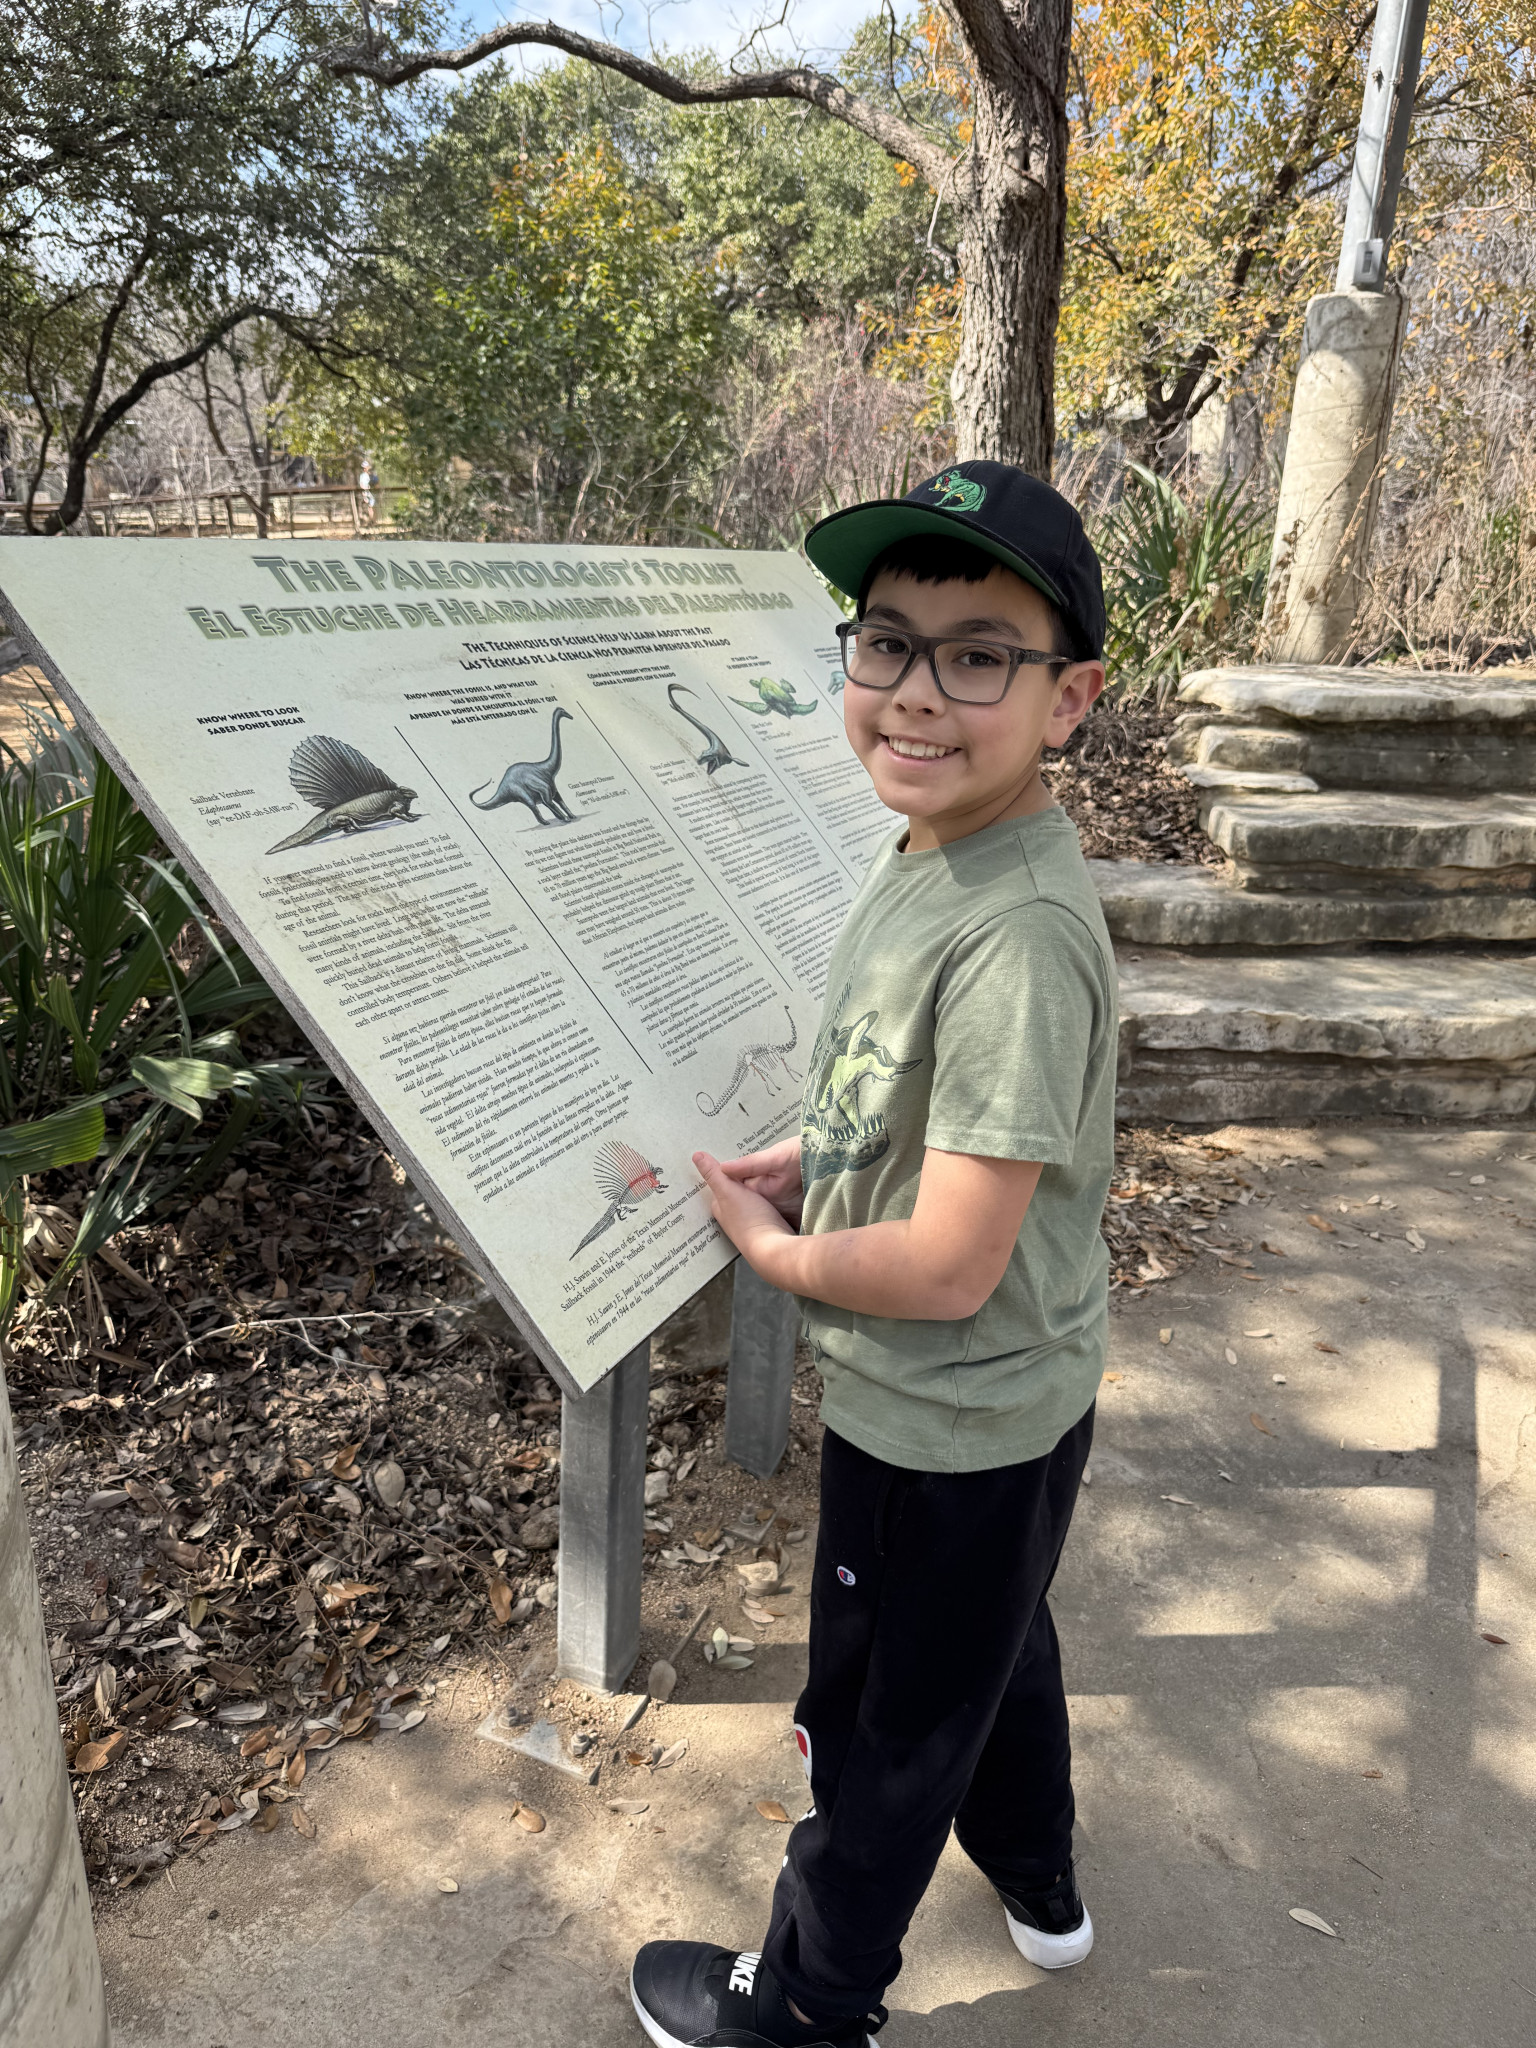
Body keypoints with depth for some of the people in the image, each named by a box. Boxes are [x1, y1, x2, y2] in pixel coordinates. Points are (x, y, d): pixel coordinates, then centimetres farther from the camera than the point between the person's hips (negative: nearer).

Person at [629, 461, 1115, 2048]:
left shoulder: (1018, 936, -33)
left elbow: (947, 1267, -30)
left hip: (946, 1428, -9)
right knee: (988, 1652, 32)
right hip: (982, 1408, 9)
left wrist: (766, 1247, -14)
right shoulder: (933, 852, -3)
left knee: (882, 1729, 17)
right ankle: (1036, 1884, 61)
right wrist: (798, 1163, -2)